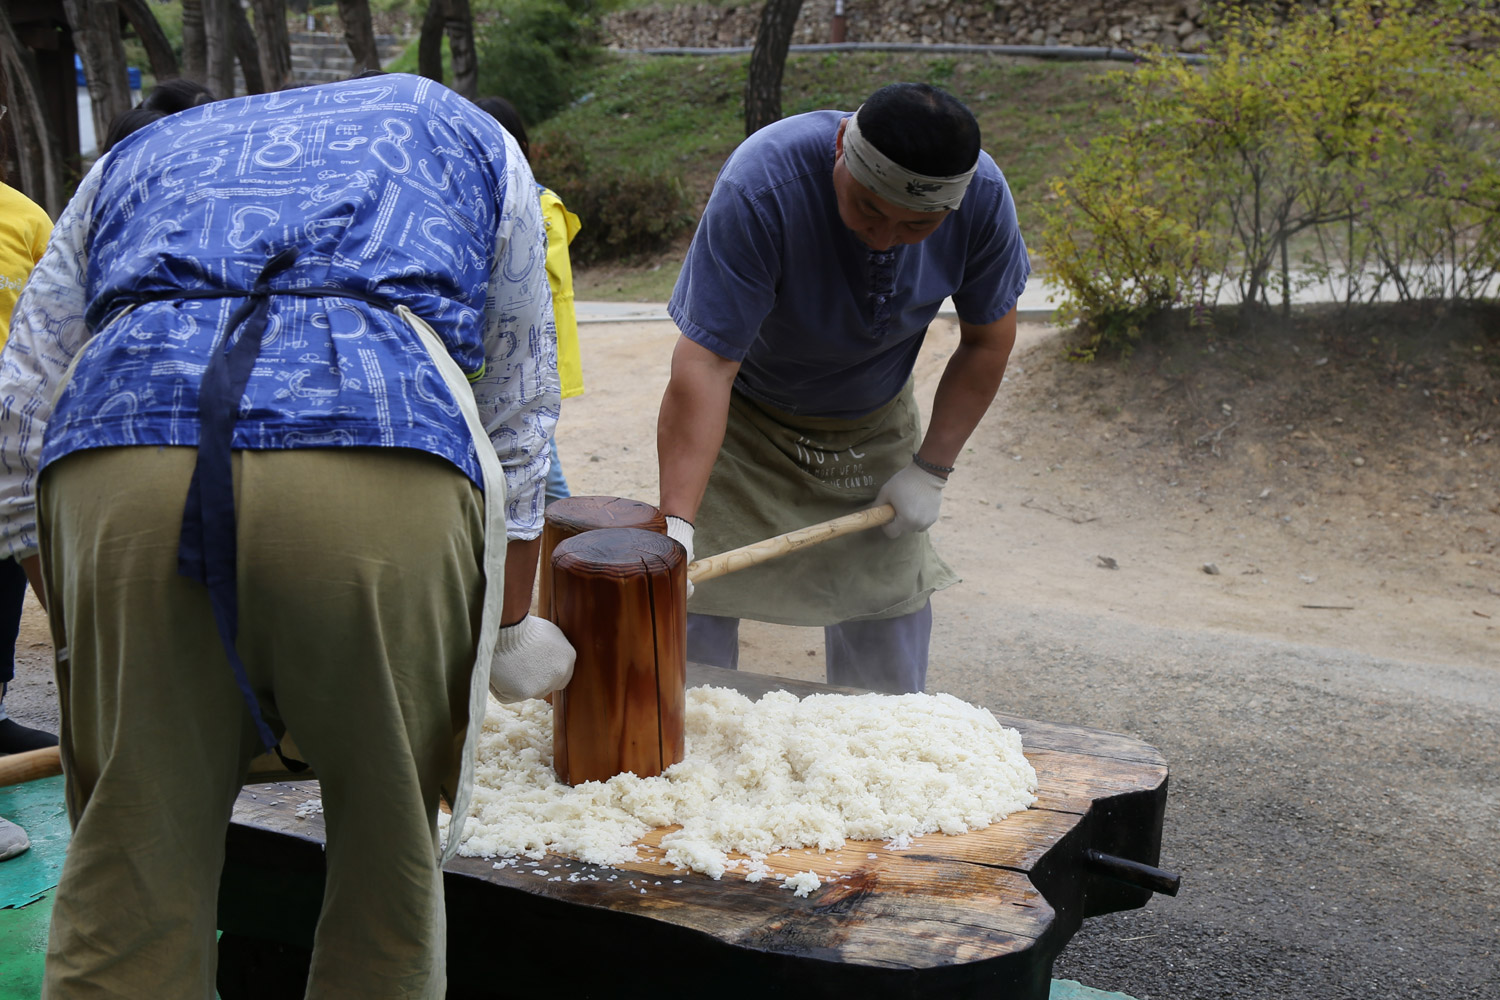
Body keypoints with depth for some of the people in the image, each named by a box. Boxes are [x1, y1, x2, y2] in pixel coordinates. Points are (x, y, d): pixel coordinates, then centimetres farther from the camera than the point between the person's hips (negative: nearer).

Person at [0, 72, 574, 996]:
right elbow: (517, 421, 33)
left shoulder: (137, 155, 38)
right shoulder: (468, 135, 35)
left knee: (126, 883, 13)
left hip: (110, 464, 2)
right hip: (389, 463, -1)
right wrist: (512, 639, 42)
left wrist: (85, 652, 39)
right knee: (390, 854, 16)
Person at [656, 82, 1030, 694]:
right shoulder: (759, 185, -36)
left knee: (887, 597, 5)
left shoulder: (983, 197, -23)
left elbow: (987, 340, -7)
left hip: (874, 426, 3)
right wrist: (675, 525, -46)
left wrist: (932, 469, -9)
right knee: (695, 600, -7)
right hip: (744, 417, -3)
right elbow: (706, 363, -40)